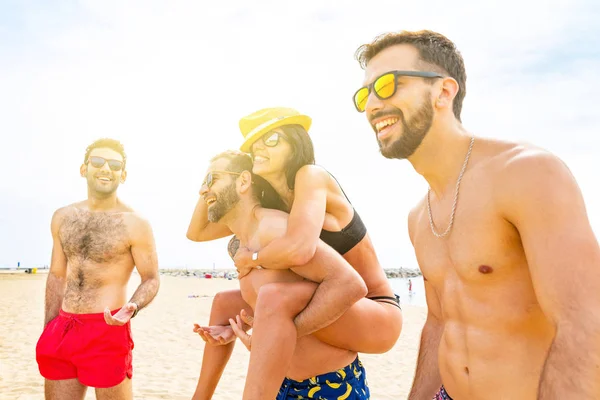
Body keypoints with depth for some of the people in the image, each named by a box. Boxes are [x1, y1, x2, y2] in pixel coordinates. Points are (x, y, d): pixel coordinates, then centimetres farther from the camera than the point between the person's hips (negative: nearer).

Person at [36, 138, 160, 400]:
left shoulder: (134, 223, -9)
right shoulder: (62, 217, 7)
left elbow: (151, 279, -6)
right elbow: (57, 276, 14)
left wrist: (132, 308, -25)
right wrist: (48, 331, 13)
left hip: (107, 331, -5)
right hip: (63, 330, 5)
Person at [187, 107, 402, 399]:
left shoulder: (311, 176, -19)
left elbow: (299, 249, -37)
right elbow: (197, 232, 12)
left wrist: (251, 258, -17)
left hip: (377, 316, -8)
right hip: (329, 308, 8)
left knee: (275, 297, -36)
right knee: (224, 302, 12)